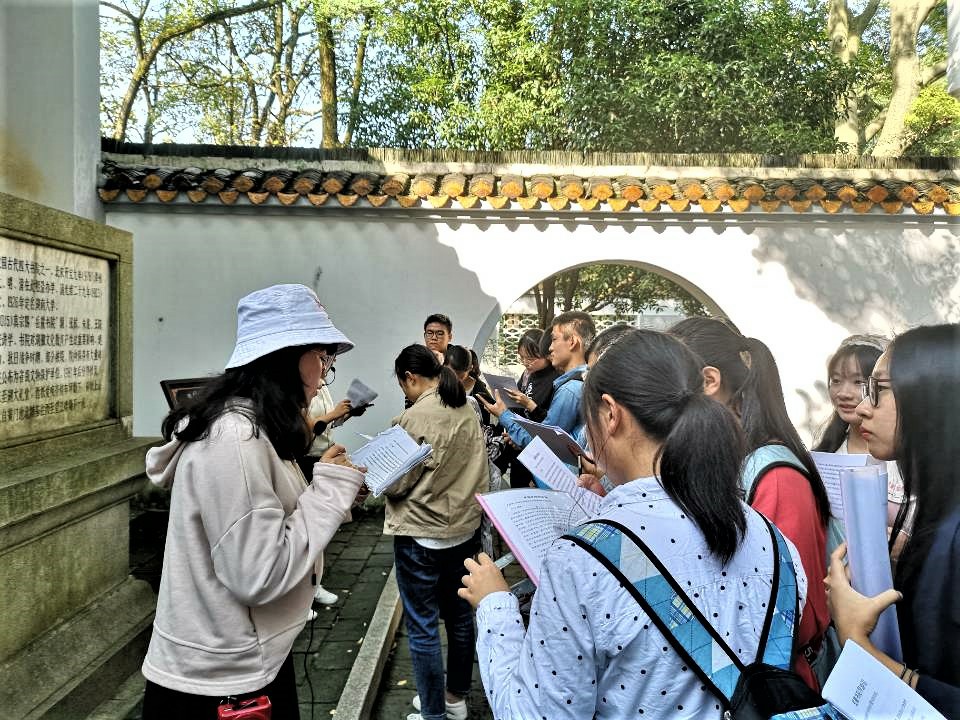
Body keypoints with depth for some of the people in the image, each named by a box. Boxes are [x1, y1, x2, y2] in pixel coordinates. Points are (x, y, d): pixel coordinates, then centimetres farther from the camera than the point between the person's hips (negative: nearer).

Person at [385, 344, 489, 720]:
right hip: (465, 529, 8)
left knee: (423, 628, 5)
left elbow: (396, 484, -12)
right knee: (459, 614, 19)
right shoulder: (467, 411, 3)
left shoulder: (416, 417, -19)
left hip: (422, 536, -8)